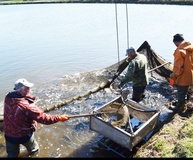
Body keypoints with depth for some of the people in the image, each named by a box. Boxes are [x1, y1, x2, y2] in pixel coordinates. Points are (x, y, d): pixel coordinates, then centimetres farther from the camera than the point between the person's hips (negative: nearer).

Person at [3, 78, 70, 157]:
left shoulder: (8, 97, -17)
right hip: (24, 134, -5)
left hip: (9, 134, 5)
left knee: (12, 154, 27)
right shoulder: (27, 106, -34)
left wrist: (28, 97, -15)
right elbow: (43, 118, -31)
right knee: (33, 150, 29)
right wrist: (59, 118, -23)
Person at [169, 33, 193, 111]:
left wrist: (173, 75, -9)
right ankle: (181, 102, 45)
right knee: (184, 91, 25)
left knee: (181, 92, 10)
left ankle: (179, 106, 28)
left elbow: (178, 66, -24)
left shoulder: (180, 51, -27)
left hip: (183, 77, -8)